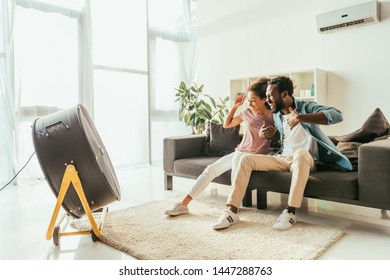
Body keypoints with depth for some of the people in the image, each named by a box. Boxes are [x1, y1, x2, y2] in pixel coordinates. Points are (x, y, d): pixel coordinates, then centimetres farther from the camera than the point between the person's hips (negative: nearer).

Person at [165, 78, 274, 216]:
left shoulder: (272, 116, -3)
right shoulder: (247, 112, 7)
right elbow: (226, 124, 15)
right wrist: (234, 106, 6)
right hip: (239, 153, 5)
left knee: (238, 157, -38)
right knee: (211, 169, -8)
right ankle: (184, 204, -2)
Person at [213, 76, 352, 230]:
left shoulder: (305, 107, -5)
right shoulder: (276, 115, 12)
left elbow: (337, 115, -22)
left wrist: (300, 117, -32)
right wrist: (264, 134, 0)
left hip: (304, 159, -5)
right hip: (282, 158, 5)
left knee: (300, 153, -41)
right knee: (246, 159, -13)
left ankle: (290, 211, -34)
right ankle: (232, 210, -20)